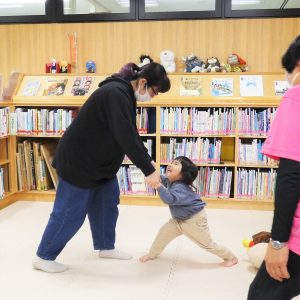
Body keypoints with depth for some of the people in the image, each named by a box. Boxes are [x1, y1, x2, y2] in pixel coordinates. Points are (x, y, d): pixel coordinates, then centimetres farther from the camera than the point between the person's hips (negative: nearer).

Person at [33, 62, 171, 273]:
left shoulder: (125, 94, 6)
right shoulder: (116, 94, -27)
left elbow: (131, 134, 11)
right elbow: (126, 138, -31)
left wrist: (148, 160, 5)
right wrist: (148, 170, -28)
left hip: (101, 160, 10)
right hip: (78, 160, -10)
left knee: (108, 204, 16)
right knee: (70, 212, 1)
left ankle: (106, 247, 33)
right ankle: (44, 257, 17)